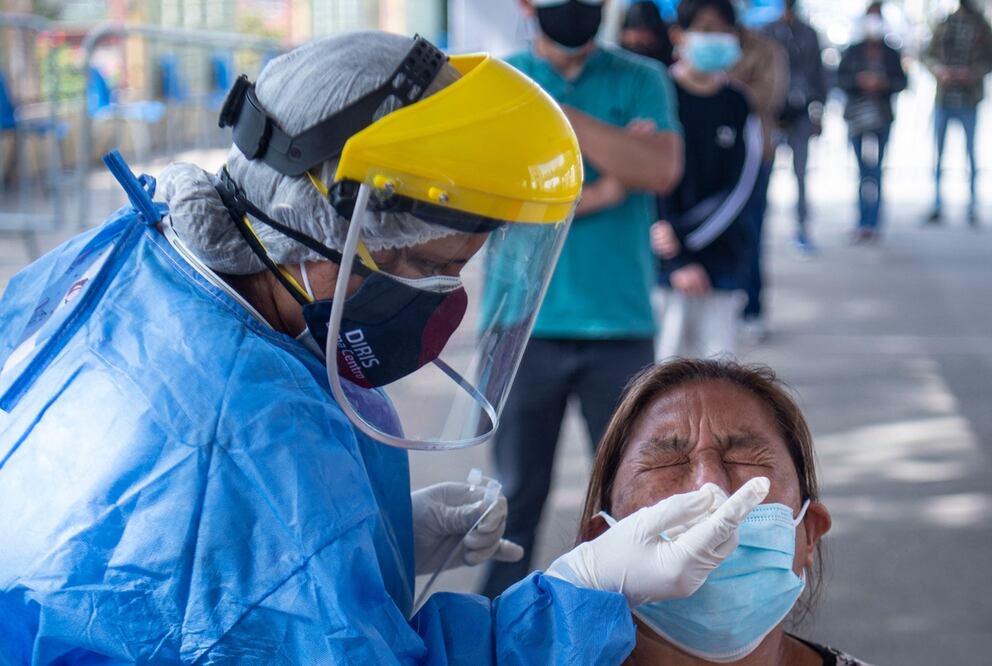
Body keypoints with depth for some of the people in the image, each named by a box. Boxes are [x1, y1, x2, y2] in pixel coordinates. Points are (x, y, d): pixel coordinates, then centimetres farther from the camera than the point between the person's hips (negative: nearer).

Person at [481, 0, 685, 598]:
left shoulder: (642, 81, 6)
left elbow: (663, 170, -12)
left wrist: (555, 112, -15)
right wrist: (606, 188, -11)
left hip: (622, 325, 1)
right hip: (523, 324, 0)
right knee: (517, 492, 7)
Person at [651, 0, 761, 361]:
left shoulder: (739, 105, 6)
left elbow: (738, 189, 0)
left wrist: (682, 234, -12)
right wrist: (677, 263, -10)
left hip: (720, 255, 3)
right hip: (664, 256, -3)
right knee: (668, 360, -5)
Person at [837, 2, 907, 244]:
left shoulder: (891, 54, 5)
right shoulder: (853, 52, 5)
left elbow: (901, 81, 5)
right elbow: (840, 78, 0)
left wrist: (884, 83, -14)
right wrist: (860, 81, -17)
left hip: (882, 117, -1)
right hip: (857, 114, 1)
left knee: (873, 168, -8)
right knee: (866, 169, 6)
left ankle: (868, 224, -8)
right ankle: (869, 224, 14)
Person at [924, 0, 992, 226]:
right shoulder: (944, 25, 6)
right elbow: (929, 55, 9)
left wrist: (972, 73, -18)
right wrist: (937, 68, -11)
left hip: (969, 100, -2)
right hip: (943, 99, 2)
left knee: (971, 152, 2)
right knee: (938, 152, 4)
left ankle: (973, 206, 9)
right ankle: (937, 206, 11)